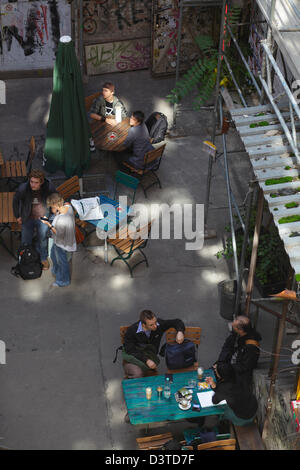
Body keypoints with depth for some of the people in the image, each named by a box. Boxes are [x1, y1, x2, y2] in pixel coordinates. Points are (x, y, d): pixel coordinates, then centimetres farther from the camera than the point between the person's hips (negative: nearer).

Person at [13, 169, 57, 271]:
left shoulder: (49, 188, -27)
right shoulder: (23, 188, -28)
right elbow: (15, 201, -6)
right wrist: (17, 216, 2)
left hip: (43, 218, 0)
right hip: (27, 218, 0)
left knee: (43, 240, 18)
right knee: (25, 241, 15)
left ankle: (43, 259, 43)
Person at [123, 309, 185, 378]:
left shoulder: (159, 324, -14)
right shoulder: (132, 331, -22)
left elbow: (177, 322, -2)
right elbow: (130, 350, -20)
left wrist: (180, 332, -25)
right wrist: (146, 360, -30)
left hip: (149, 356, 4)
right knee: (137, 374, -34)